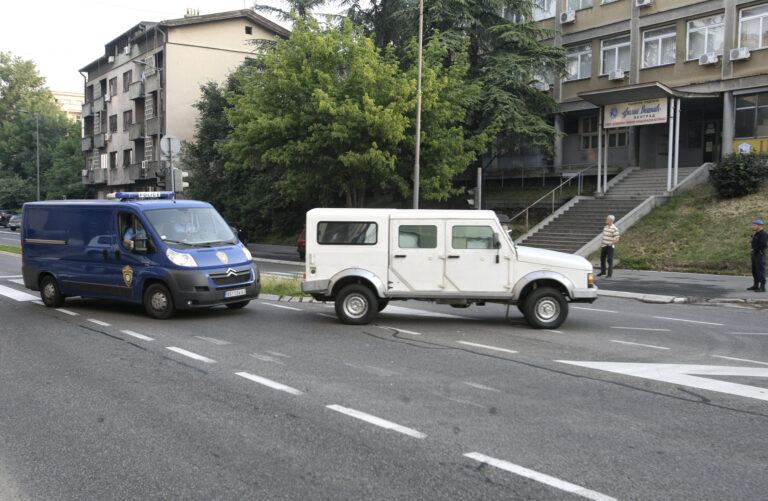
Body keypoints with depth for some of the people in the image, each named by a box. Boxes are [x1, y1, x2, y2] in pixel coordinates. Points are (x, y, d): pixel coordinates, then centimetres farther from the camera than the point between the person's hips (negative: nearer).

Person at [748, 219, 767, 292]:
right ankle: (756, 286, 23)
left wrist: (754, 249, -16)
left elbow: (763, 245, -24)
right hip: (754, 254, 10)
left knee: (760, 270, -8)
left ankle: (762, 287, -6)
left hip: (760, 254, -10)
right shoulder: (756, 234, 16)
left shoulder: (763, 234, -15)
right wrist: (751, 243, 8)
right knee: (755, 271, 14)